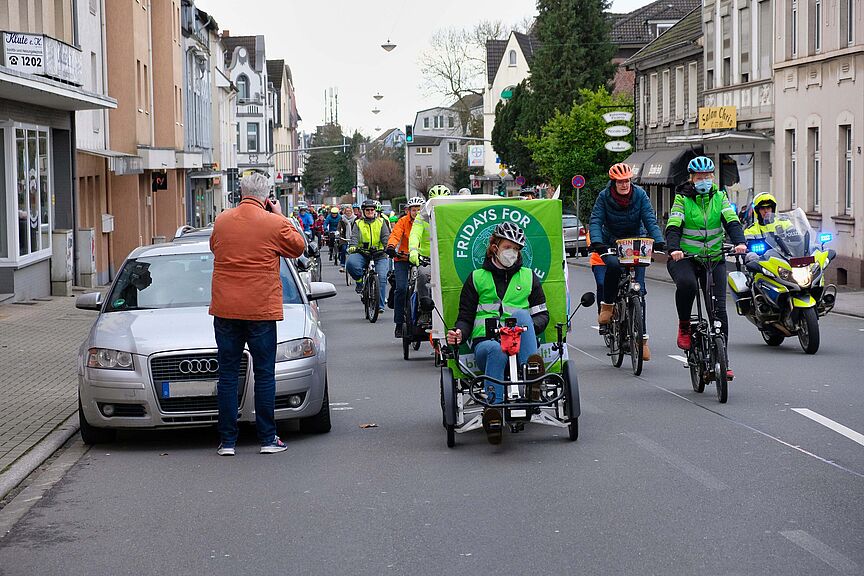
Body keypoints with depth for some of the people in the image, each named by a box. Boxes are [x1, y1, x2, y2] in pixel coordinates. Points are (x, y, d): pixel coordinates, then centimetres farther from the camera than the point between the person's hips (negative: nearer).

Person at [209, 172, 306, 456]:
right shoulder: (274, 224, -8)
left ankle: (227, 441, 7)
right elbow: (298, 247, 8)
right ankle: (267, 439, 9)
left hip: (225, 309, 3)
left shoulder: (222, 221, 3)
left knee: (227, 375, 7)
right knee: (264, 374, 7)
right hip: (261, 310, -3)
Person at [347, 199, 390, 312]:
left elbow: (385, 237, 3)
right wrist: (352, 246, -23)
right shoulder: (358, 223, 14)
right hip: (362, 253, 0)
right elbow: (355, 236, -2)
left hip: (379, 254, 0)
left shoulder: (380, 223, 15)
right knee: (350, 263, -31)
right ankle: (359, 280, -1)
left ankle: (380, 304, -11)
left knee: (381, 277, -17)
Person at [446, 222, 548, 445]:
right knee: (497, 350, -39)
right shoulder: (477, 278, 17)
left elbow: (542, 314, 16)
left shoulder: (528, 277, 21)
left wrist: (529, 326, -8)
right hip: (485, 341, -1)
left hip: (519, 342, 1)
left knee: (521, 314, -32)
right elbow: (465, 316, 14)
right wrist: (459, 332, -10)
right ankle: (493, 414, -51)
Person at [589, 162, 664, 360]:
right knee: (613, 265, -36)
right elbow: (595, 221, -17)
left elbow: (650, 220, -14)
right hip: (611, 243, -1)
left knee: (639, 289, -8)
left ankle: (642, 337, -3)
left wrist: (659, 241, -30)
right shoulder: (604, 196, -11)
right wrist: (597, 242, -36)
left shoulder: (640, 195, -9)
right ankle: (607, 305, -13)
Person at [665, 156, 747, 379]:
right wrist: (674, 248, -34)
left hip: (715, 258, 3)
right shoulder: (682, 199, -2)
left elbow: (732, 221, -8)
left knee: (719, 309, -6)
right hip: (685, 258, -3)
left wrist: (739, 242, -28)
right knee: (686, 284, -37)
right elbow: (673, 227, -14)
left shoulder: (719, 197, 5)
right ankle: (684, 326, -11)